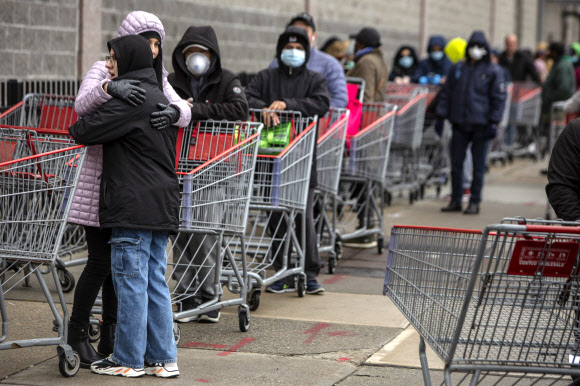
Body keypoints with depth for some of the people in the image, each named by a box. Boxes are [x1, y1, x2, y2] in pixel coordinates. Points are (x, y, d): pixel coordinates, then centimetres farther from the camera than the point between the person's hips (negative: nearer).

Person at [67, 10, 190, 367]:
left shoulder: (156, 80, 11)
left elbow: (185, 114, -4)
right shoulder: (103, 70, -5)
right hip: (102, 180, -5)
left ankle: (110, 337, 18)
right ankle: (77, 335, 8)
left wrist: (171, 111, -28)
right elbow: (82, 106, -24)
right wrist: (110, 87, -43)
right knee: (101, 261, -6)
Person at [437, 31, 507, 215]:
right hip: (459, 124, 4)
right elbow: (446, 93, 15)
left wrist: (494, 122, -9)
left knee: (478, 166, 1)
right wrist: (442, 115, 5)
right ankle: (455, 201, 15)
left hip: (480, 124, -3)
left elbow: (499, 98, -2)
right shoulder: (458, 69, 11)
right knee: (456, 163, 6)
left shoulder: (493, 71, 1)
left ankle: (474, 202, 8)